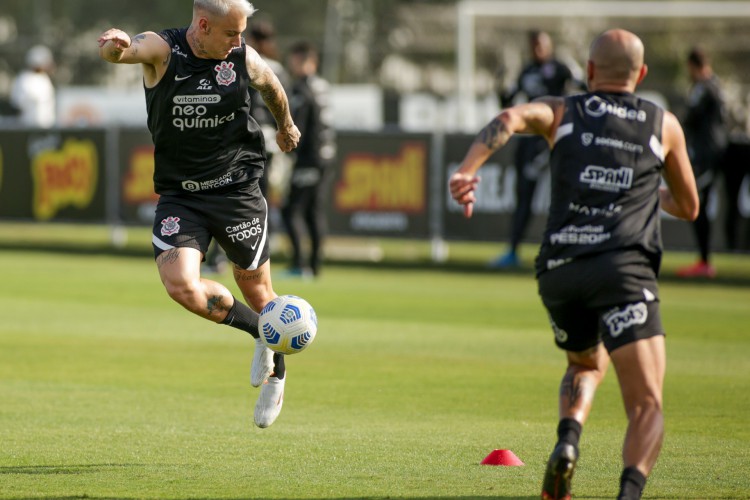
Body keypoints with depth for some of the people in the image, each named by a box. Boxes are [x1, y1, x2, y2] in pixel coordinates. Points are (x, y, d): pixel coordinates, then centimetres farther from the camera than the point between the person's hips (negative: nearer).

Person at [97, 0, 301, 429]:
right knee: (181, 285, -21)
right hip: (180, 195, -1)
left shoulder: (243, 58, -6)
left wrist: (286, 126, 35)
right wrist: (116, 45, -60)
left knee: (257, 291, 8)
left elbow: (272, 87, 17)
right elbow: (122, 50, -35)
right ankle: (261, 333, 4)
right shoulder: (162, 50, -13)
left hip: (237, 189, 1)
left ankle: (276, 377, 34)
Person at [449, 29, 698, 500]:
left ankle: (568, 439, 3)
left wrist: (467, 170, -19)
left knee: (587, 366, 31)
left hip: (559, 269, 3)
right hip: (625, 269, -2)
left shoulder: (562, 111, 16)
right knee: (648, 407, -7)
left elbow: (511, 119, -7)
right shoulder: (664, 124, 17)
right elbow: (688, 207, 28)